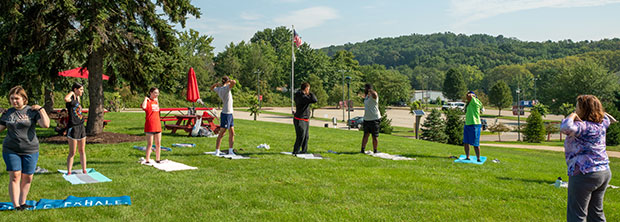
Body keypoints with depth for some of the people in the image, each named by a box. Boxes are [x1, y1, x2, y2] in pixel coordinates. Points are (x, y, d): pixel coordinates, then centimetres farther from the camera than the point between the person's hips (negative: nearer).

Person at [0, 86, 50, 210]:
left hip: (30, 150, -1)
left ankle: (22, 203, 18)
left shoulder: (32, 111, -2)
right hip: (11, 150, 1)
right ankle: (15, 205, -2)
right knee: (15, 176, -5)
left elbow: (46, 125, -13)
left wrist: (41, 109, -13)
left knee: (27, 178, 4)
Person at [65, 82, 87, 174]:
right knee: (72, 153, -4)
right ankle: (69, 172, 3)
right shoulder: (71, 99, -11)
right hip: (73, 128, -8)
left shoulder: (77, 98, 13)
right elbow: (66, 99, -37)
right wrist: (71, 92, -18)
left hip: (81, 127, 8)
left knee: (82, 151, 12)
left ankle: (84, 170, 19)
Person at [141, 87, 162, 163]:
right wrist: (146, 99, -19)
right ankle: (147, 160, 4)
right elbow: (143, 107, -31)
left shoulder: (155, 101, 14)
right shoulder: (147, 101, -8)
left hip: (157, 126, 7)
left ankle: (157, 159, 19)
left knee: (158, 144, 10)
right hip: (149, 126, -7)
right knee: (150, 144, -3)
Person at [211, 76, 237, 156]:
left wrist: (218, 83, 15)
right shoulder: (225, 88, -15)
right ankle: (217, 151, 3)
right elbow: (234, 82, -31)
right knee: (221, 133, -3)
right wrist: (230, 80, -9)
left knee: (232, 133, 11)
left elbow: (212, 87, 31)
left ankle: (230, 151, 16)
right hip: (225, 114, -9)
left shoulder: (219, 89, 9)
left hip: (230, 113, 9)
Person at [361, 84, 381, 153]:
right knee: (365, 135, 7)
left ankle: (375, 151, 8)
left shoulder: (373, 95, -11)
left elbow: (374, 94, -37)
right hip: (366, 119, 8)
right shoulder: (366, 96, 14)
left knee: (374, 137, 0)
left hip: (374, 119, -8)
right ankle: (362, 149, 7)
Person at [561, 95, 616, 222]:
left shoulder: (584, 126, -18)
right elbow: (606, 118, 33)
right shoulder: (601, 124, 9)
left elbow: (565, 127, -37)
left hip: (585, 174, -9)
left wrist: (572, 115, -20)